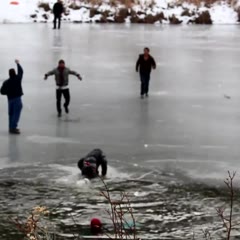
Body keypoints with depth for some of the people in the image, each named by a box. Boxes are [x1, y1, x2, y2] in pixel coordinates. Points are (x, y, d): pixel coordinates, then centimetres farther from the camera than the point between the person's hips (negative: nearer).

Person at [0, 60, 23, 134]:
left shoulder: (6, 82, -4)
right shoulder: (17, 78, -8)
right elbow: (21, 71, 8)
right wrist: (18, 63, 21)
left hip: (10, 99, 4)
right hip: (17, 99, -4)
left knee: (11, 114, 15)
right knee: (16, 113, -4)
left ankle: (11, 128, 21)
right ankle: (13, 128, -11)